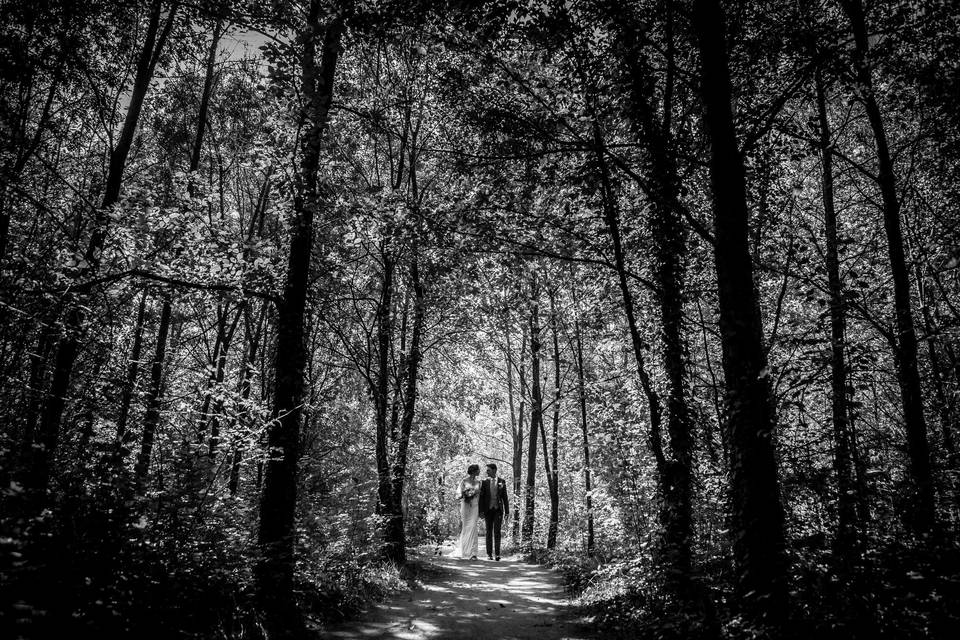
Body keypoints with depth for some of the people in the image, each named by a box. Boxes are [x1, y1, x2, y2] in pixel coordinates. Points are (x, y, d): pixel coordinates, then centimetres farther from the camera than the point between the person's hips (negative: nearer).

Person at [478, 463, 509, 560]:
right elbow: (481, 497, 1)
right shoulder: (485, 482, 4)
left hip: (498, 510, -1)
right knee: (489, 532, 4)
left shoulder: (502, 482, 3)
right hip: (488, 509, 1)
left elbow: (505, 497, 4)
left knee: (497, 531, -10)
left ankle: (497, 553, -11)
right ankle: (489, 554, 8)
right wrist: (481, 511, -7)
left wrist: (507, 511, 0)